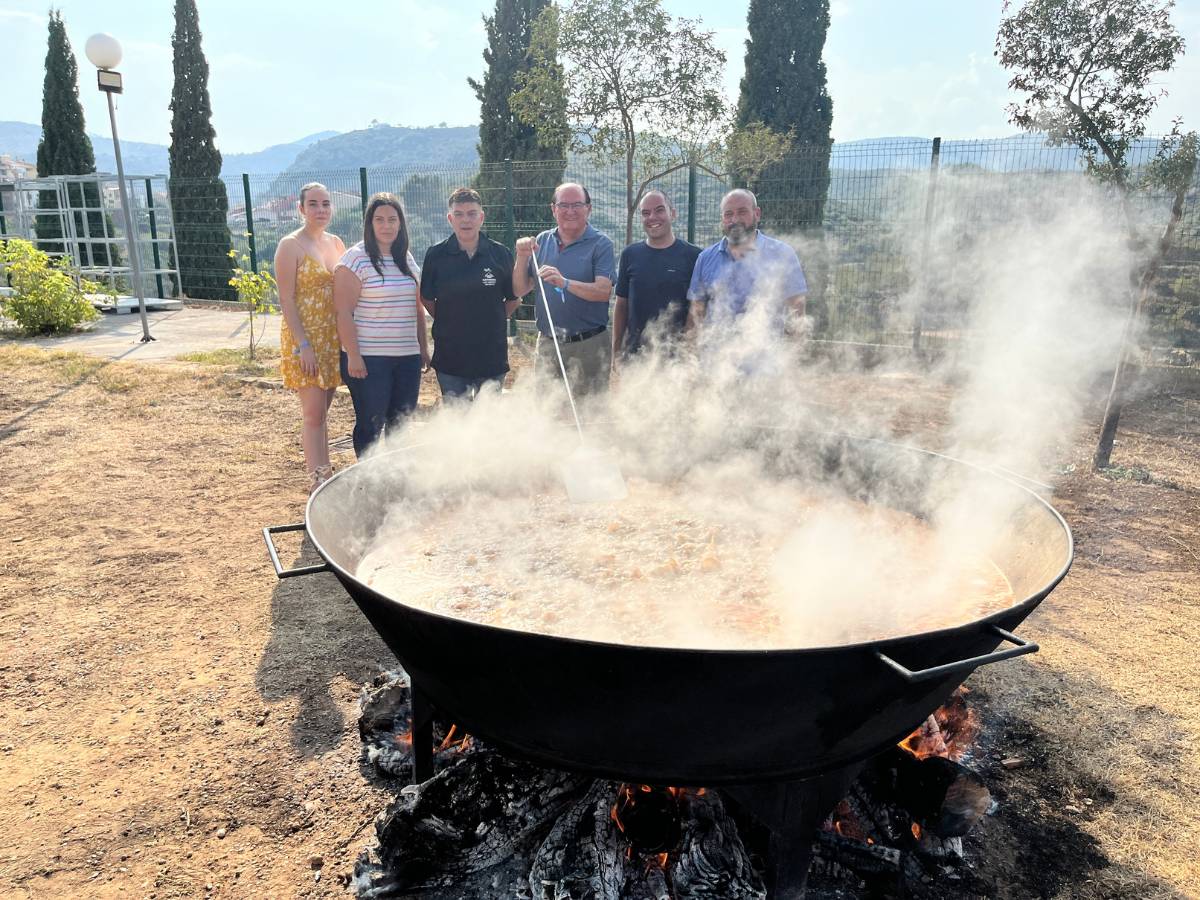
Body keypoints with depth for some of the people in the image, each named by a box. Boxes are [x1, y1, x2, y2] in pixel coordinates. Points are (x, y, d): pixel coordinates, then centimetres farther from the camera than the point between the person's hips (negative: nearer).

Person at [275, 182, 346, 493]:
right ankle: (318, 478, -2)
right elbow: (286, 300, -12)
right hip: (304, 339, -6)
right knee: (313, 413, -7)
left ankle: (322, 473, 19)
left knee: (321, 411, 12)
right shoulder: (291, 246, -8)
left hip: (334, 339, 6)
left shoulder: (336, 243, 11)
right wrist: (304, 345, -19)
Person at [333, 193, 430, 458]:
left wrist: (423, 347, 15)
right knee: (371, 423, 2)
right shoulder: (355, 259, -8)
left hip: (407, 356, 6)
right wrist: (353, 356, -17)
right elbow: (343, 312, -12)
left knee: (400, 422, 12)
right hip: (368, 358, -6)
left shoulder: (407, 259, 12)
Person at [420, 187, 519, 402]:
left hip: (492, 357, 0)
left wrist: (491, 322, 5)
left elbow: (514, 298, 8)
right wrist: (449, 323, 5)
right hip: (450, 358, 0)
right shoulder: (436, 255, -2)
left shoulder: (500, 253, -2)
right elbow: (427, 299, 9)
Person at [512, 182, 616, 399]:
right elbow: (520, 290, 7)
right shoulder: (542, 241, 8)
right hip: (547, 344, 5)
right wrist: (522, 258, -10)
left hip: (588, 346, -4)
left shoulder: (600, 245, -6)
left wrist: (565, 283, -33)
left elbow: (604, 291, -20)